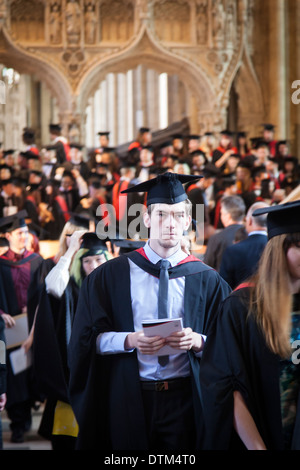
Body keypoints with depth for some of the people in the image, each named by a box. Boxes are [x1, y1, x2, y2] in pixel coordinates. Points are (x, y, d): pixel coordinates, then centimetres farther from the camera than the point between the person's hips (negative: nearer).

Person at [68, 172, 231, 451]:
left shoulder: (206, 280, 4)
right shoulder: (111, 276, 3)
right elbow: (88, 338, 0)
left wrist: (197, 341, -18)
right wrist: (129, 340, -17)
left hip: (184, 399, 1)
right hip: (128, 400, 0)